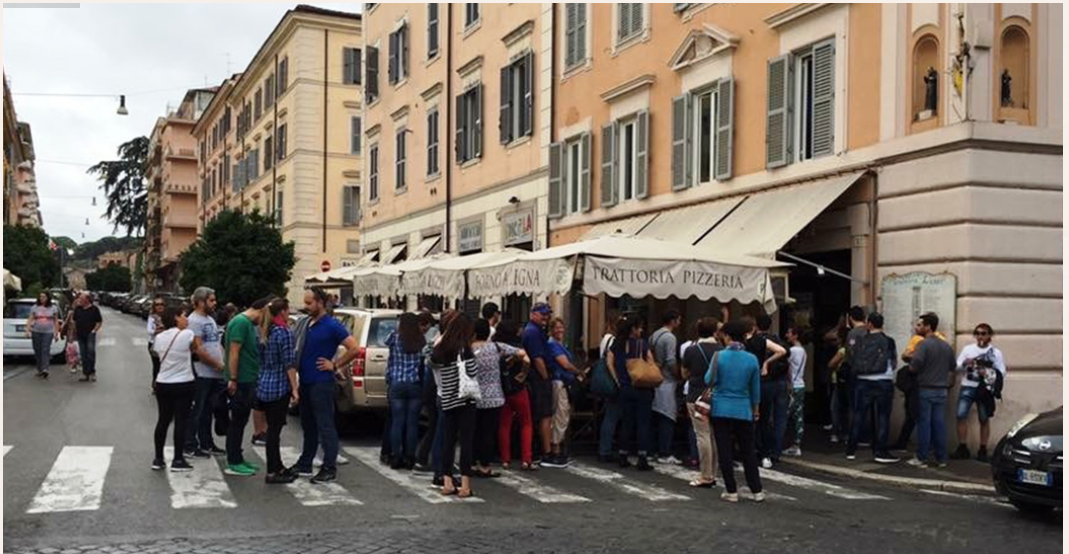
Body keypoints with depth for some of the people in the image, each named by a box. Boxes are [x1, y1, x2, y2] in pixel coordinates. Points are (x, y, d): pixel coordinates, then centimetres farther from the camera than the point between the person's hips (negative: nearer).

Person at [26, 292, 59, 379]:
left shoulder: (52, 308, 7)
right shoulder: (34, 308, 7)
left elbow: (56, 321, 10)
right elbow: (30, 320, 3)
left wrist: (56, 333, 6)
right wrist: (28, 330, -9)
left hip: (48, 332, -2)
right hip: (36, 332, 2)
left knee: (45, 350, -15)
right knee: (37, 351, 4)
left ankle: (45, 369, -24)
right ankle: (40, 370, 14)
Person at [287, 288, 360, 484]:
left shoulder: (332, 326, -11)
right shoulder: (308, 324, 11)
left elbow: (355, 349, -15)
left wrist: (335, 365, -11)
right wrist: (298, 382, 14)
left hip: (321, 384, -8)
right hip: (305, 383, 8)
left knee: (325, 427, -3)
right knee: (308, 425, 16)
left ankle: (329, 469, 2)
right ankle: (305, 464, 26)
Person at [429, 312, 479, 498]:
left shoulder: (440, 350, 5)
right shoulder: (464, 349, -11)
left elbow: (432, 364, 12)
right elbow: (473, 373, -15)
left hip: (447, 401, 6)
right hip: (465, 400, -5)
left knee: (447, 441, 11)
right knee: (466, 442, -1)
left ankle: (447, 483, 14)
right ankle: (465, 485, -2)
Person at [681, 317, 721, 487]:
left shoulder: (691, 350, -6)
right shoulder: (721, 350, -2)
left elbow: (685, 374, 5)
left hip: (697, 397, -3)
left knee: (703, 436, -2)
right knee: (715, 436, 11)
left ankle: (706, 477, -1)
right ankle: (713, 475, 16)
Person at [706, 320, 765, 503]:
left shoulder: (719, 356, -9)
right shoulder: (752, 359, -3)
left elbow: (709, 380, -1)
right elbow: (755, 388, 6)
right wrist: (756, 409, 18)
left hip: (721, 409, -1)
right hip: (743, 410, 1)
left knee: (725, 452, 5)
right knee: (748, 451, 11)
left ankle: (731, 491, 7)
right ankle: (757, 491, 12)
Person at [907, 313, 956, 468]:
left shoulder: (924, 344, -13)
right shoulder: (947, 346, 9)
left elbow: (914, 366, -21)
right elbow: (953, 367, 17)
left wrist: (911, 367, 0)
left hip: (926, 389, -6)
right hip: (941, 390, 6)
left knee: (924, 423, -1)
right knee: (939, 423, 9)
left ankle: (922, 458, 2)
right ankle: (941, 458, 12)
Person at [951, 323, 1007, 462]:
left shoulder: (995, 352, 6)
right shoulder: (968, 349, 9)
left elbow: (1002, 372, 2)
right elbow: (957, 367, 8)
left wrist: (988, 373, -16)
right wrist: (964, 364, -13)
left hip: (985, 389, -1)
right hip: (967, 387, 1)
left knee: (984, 419, 3)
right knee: (961, 416, -7)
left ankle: (982, 450, 11)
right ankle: (962, 448, -1)